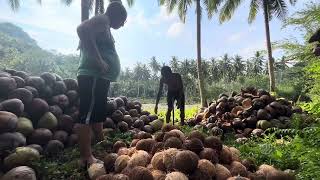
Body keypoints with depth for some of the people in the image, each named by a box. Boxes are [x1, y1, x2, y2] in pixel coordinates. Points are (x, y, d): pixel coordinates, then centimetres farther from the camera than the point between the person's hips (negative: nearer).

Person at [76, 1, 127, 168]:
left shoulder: (104, 26, 26)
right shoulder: (102, 19, -2)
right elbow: (82, 29, -22)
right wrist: (98, 60, -24)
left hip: (99, 77, 10)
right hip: (93, 76, -10)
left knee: (98, 115, 12)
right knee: (88, 115, -10)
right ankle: (86, 158, -4)